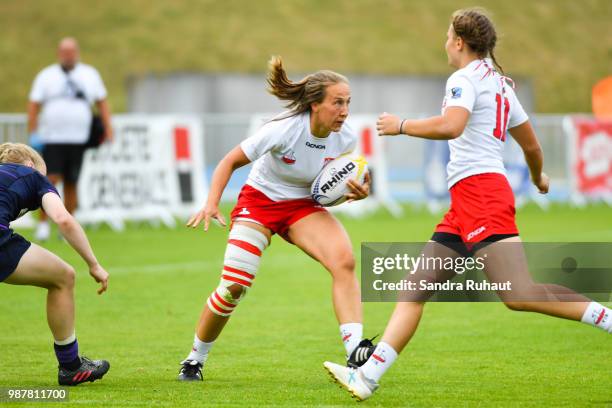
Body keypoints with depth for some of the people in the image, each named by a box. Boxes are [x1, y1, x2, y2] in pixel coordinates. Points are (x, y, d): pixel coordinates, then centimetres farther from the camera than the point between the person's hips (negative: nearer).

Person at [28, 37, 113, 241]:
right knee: (51, 179, -14)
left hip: (78, 140, 2)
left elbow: (102, 102, 14)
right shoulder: (46, 76, 7)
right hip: (51, 138, -2)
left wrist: (108, 129, 4)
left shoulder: (90, 74, 12)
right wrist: (32, 134, -5)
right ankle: (43, 223, -5)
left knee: (71, 184, 3)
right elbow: (34, 106, 4)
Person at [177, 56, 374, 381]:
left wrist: (355, 193, -18)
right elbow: (230, 162, -15)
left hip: (304, 206, 3)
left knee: (344, 261, -25)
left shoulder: (346, 139, -14)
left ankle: (355, 351, -29)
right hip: (259, 199, -3)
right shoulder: (283, 129, -27)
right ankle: (195, 359, 12)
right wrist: (211, 204, -27)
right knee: (234, 286, -12)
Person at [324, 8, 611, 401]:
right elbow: (532, 145, 28)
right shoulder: (501, 84, 22)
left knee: (520, 295, -20)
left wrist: (401, 126, -10)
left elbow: (451, 125, -24)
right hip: (466, 205, 10)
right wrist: (539, 178, 48)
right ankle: (367, 376, 3)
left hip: (480, 192, -10)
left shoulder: (466, 78, -5)